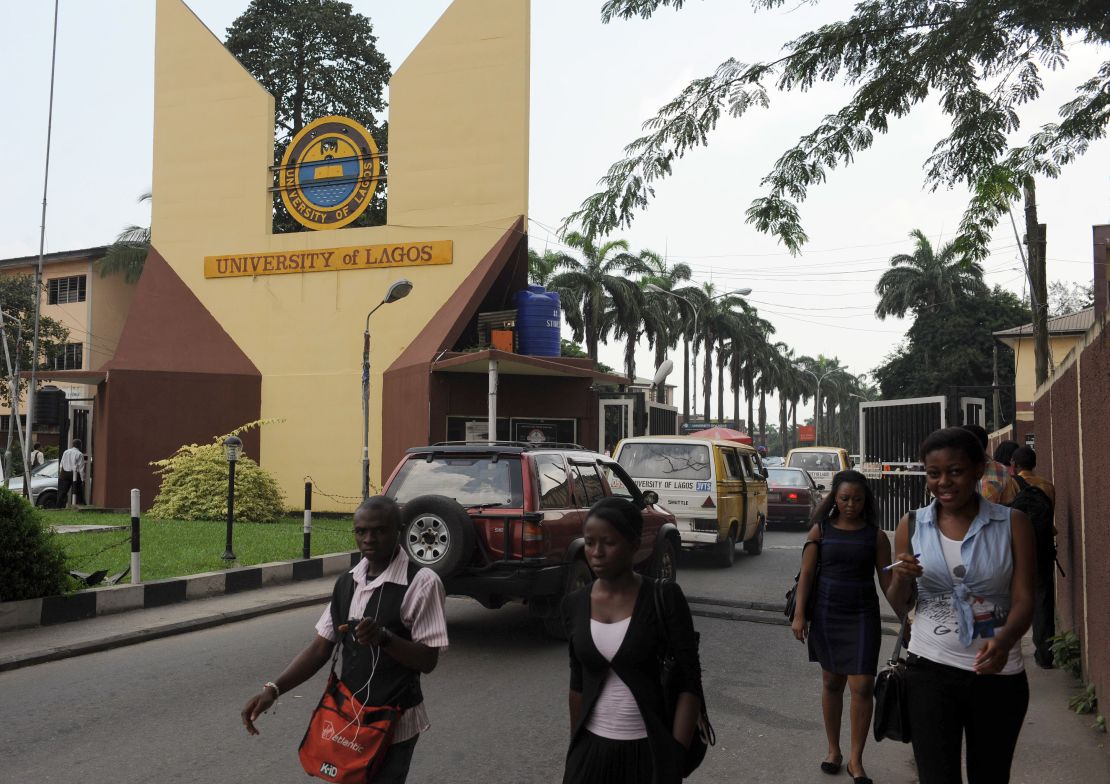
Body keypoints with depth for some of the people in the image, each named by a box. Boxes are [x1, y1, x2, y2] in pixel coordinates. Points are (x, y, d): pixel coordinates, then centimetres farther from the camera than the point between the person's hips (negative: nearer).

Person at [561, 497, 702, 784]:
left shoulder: (665, 599, -12)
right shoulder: (575, 604, -1)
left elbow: (690, 682, -10)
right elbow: (578, 682, 9)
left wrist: (676, 755, -14)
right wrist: (575, 746, 12)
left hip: (650, 751, -3)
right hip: (591, 750, 3)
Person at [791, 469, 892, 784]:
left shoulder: (875, 536, -2)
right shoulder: (820, 531, 0)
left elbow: (887, 580, -1)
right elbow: (807, 573, 1)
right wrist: (799, 614, -5)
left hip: (862, 616, -1)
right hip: (826, 614, 1)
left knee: (862, 687, -5)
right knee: (831, 682, 13)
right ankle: (833, 749, 29)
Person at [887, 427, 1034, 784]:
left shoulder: (1012, 524, -2)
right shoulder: (912, 526, 1)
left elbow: (1024, 599, -8)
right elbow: (899, 606, 7)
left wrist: (1004, 640, -29)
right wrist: (901, 579, -16)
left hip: (998, 673, 0)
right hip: (931, 670, 0)